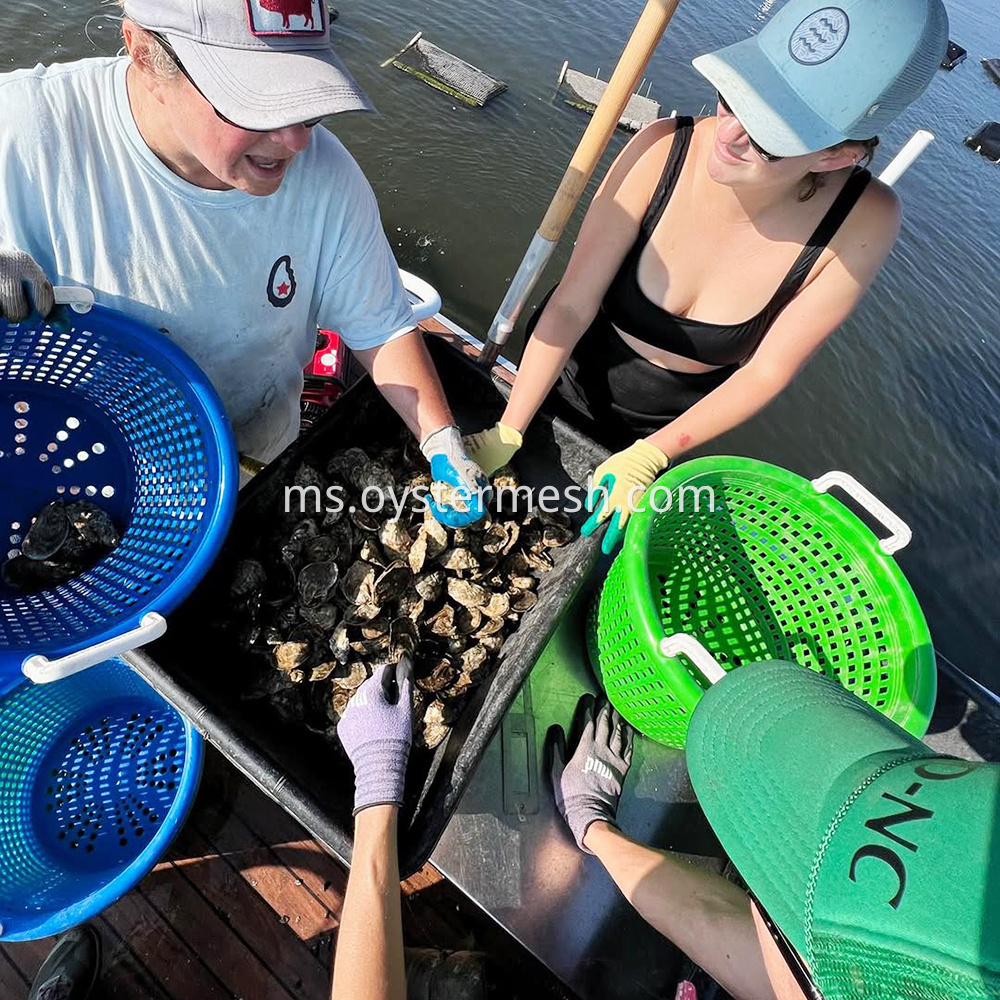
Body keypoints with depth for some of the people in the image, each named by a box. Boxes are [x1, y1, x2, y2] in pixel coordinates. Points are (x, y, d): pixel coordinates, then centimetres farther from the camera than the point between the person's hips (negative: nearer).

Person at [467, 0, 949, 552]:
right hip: (568, 378, 1)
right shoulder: (664, 151, -28)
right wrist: (506, 432, -26)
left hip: (668, 423, 0)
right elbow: (573, 303, -26)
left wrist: (651, 456, -27)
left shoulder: (863, 222, -26)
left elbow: (767, 370, -20)